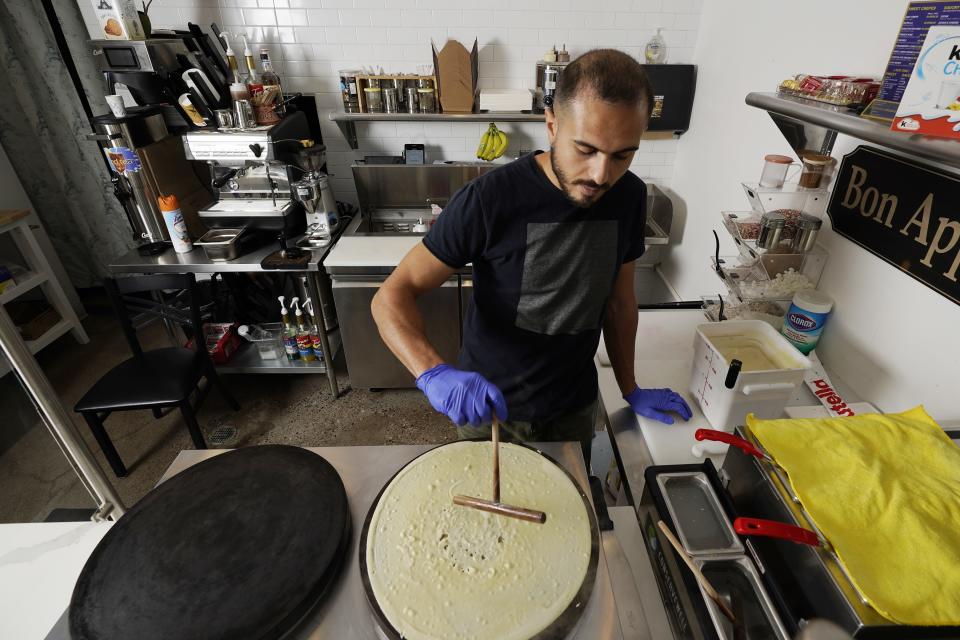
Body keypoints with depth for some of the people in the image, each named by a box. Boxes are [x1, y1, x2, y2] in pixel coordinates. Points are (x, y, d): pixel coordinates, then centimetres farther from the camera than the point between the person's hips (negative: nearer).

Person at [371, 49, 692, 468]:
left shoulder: (629, 196, -9)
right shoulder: (490, 198, -25)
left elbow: (619, 299, 4)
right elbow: (391, 296, -23)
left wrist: (630, 391, 9)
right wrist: (434, 373, -40)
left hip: (575, 408, 4)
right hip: (488, 406, -3)